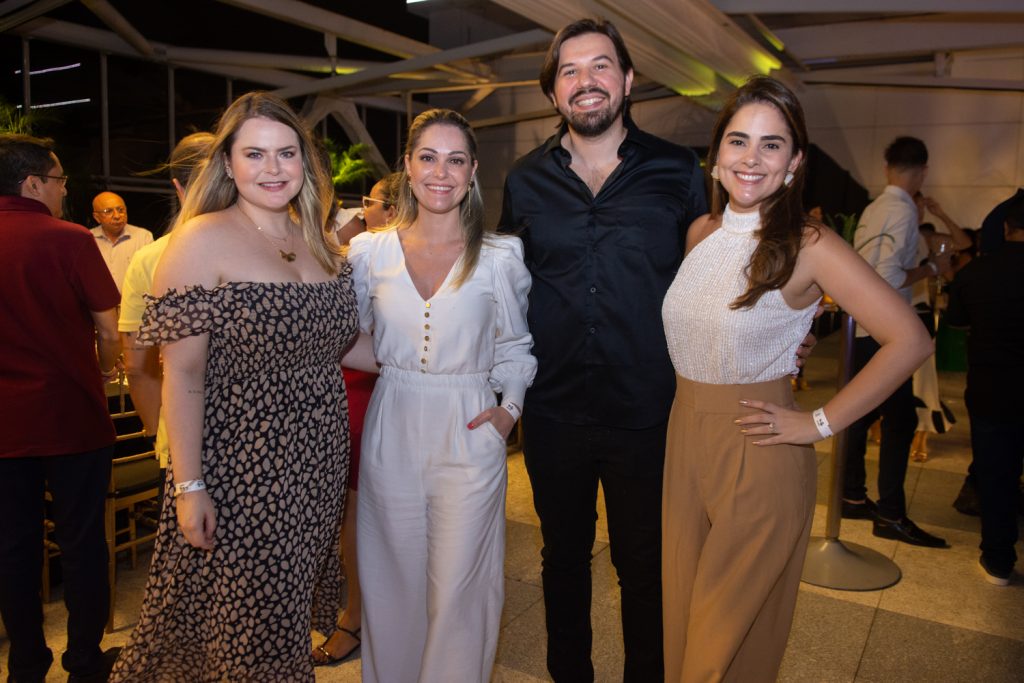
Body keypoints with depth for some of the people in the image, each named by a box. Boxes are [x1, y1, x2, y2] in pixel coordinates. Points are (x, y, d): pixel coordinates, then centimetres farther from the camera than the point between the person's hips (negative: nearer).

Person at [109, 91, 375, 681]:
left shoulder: (314, 240, 8)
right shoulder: (204, 239, -11)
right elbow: (183, 373, -13)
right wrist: (189, 487, -16)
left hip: (317, 466, 6)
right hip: (239, 471, -5)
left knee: (286, 614, 19)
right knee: (242, 623, 9)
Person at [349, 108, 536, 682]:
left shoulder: (501, 257, -2)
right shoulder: (370, 251, 2)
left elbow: (515, 345, 7)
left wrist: (511, 406, -4)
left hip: (469, 433, -1)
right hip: (390, 434, 2)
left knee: (460, 586, 5)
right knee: (394, 581, 14)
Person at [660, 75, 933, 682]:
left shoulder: (807, 245, -14)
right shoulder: (701, 232, 3)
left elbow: (909, 340, -17)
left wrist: (820, 424, -14)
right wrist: (690, 411, 8)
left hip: (757, 454, -5)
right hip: (684, 438, 5)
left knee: (732, 634, 12)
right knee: (683, 614, 19)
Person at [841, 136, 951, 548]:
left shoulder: (873, 209, 12)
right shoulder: (903, 211, -13)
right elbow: (889, 277, -22)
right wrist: (932, 268, -8)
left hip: (864, 327, 9)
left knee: (862, 412, 14)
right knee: (900, 420, -4)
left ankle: (852, 497, 24)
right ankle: (890, 514, 2)